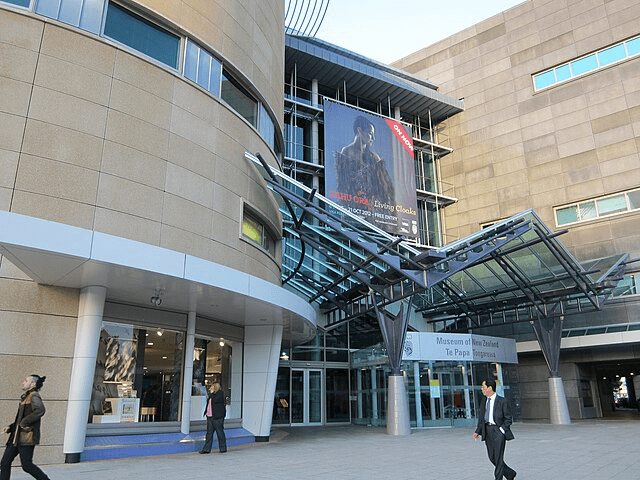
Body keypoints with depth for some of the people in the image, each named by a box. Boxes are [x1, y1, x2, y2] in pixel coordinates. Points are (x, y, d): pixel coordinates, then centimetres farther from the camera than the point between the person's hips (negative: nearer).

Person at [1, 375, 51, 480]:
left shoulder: (34, 396, -9)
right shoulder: (25, 398, 19)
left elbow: (40, 410, -29)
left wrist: (24, 422, -24)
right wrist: (10, 427, 12)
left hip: (26, 437, -9)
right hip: (16, 437, 9)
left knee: (27, 465, -6)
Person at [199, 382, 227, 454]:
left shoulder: (220, 393, -7)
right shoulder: (212, 394, 17)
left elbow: (215, 400, -24)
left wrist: (212, 393, -12)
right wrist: (206, 413, 14)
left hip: (217, 417, -8)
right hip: (210, 416, 8)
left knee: (220, 433, 1)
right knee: (209, 433, 6)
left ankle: (223, 448, 11)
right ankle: (207, 449, 9)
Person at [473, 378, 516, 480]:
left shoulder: (502, 401, -5)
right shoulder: (483, 403, 13)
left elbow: (508, 419, -3)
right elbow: (481, 419, 15)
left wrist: (502, 429, -15)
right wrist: (477, 431, 2)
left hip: (498, 430, -6)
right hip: (487, 431, 6)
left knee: (498, 458, -4)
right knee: (492, 457, 9)